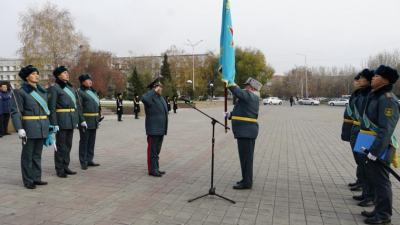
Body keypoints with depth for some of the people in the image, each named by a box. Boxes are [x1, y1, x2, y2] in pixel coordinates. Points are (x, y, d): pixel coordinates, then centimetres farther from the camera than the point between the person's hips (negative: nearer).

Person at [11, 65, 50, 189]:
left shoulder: (42, 91, 13)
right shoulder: (21, 92, -5)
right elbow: (15, 112, -10)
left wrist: (48, 125, 14)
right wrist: (19, 128, -19)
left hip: (42, 128, 6)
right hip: (29, 127, -6)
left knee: (37, 154, 13)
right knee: (28, 155, 3)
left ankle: (36, 178, 22)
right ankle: (28, 181, 13)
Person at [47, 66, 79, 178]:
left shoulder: (71, 87, 16)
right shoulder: (54, 88, -6)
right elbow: (51, 107, -11)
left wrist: (76, 120, 15)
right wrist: (54, 123, -16)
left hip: (71, 121, 7)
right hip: (61, 120, -7)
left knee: (68, 145, 12)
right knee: (60, 146, 1)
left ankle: (65, 167, 22)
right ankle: (59, 170, 11)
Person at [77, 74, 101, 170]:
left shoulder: (93, 91, 16)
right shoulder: (80, 92, -7)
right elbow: (78, 108, -13)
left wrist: (98, 118, 17)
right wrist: (82, 121, -19)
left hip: (94, 121, 7)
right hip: (86, 121, -7)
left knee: (91, 141, 11)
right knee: (84, 142, 1)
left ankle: (89, 160, 21)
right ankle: (83, 162, 9)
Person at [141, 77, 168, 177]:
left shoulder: (160, 98, 17)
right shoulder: (150, 97, -11)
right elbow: (144, 99, -38)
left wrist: (164, 129, 21)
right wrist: (154, 91, -25)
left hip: (161, 130, 9)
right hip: (153, 130, -9)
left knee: (157, 150, 15)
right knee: (152, 150, -1)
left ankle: (156, 168, 24)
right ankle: (152, 170, 6)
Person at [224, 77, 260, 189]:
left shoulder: (249, 95, -11)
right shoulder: (251, 97, 19)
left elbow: (237, 91, -24)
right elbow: (242, 112, 20)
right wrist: (230, 114, 9)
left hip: (246, 132, -11)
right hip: (247, 131, 11)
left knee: (246, 157, -5)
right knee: (246, 157, 17)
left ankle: (246, 183, 2)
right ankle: (246, 179, 28)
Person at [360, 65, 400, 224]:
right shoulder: (375, 95, 11)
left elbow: (386, 130, -24)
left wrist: (375, 151, -24)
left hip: (379, 148, -10)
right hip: (372, 146, 10)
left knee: (381, 181, 2)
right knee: (376, 179, 18)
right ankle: (379, 210, 31)